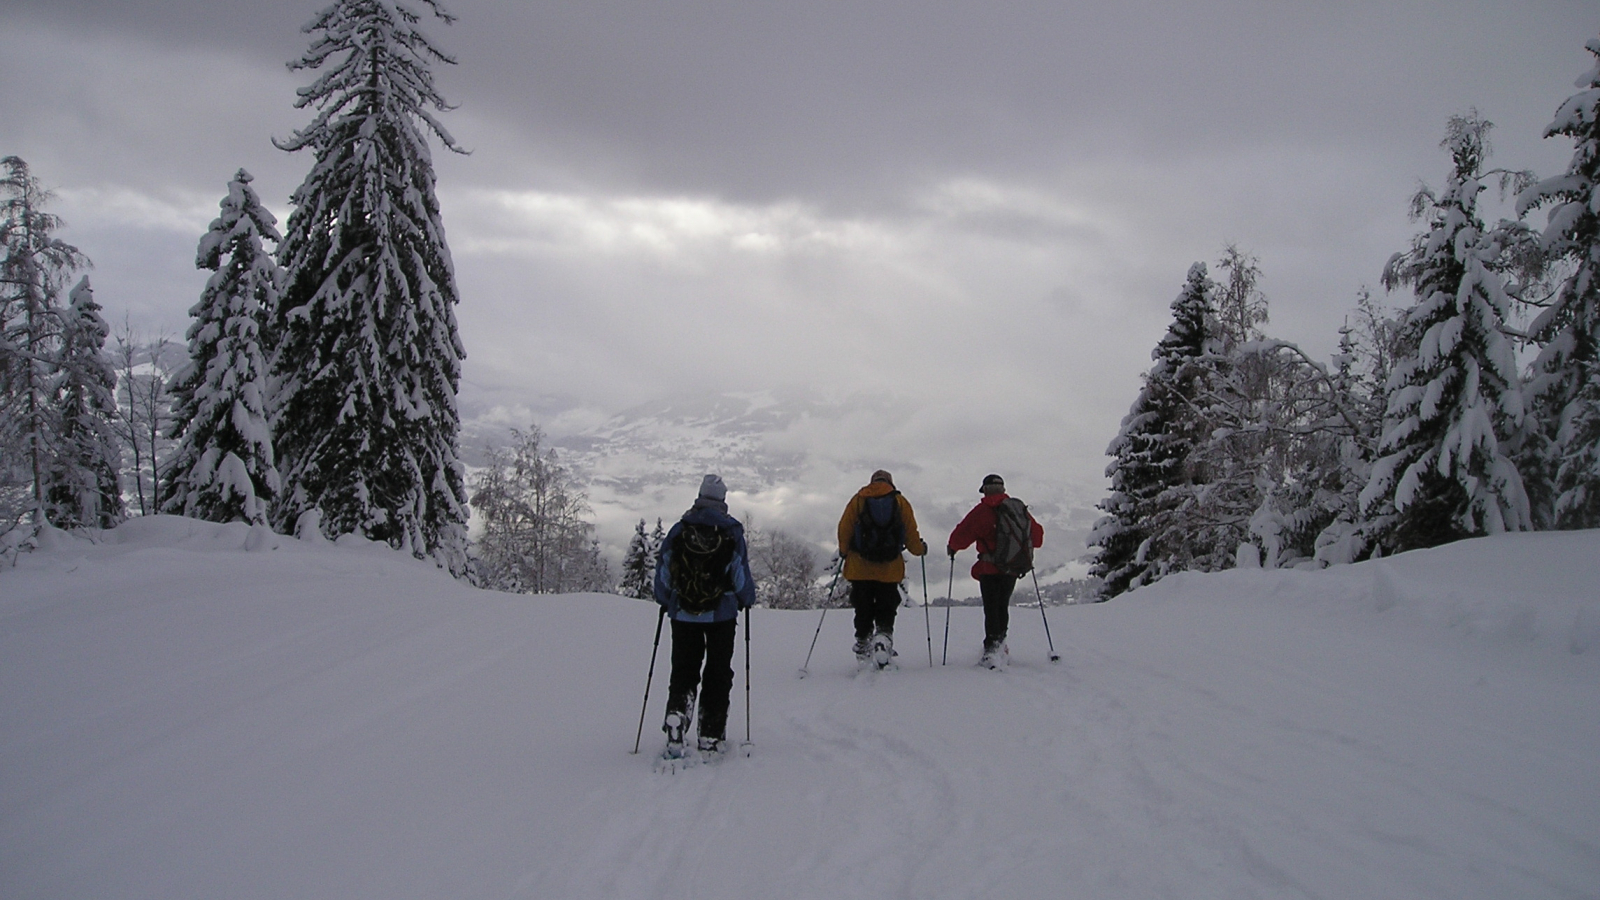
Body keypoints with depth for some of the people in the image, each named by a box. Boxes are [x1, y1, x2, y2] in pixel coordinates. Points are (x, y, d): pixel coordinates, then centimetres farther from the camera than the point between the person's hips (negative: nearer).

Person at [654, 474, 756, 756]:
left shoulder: (679, 529, 0)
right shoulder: (732, 531, -4)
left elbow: (662, 571, 4)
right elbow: (741, 574, -2)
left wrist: (665, 601, 20)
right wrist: (747, 599, 16)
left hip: (683, 614, 1)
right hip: (722, 614, -1)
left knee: (683, 671, 11)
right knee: (718, 673, 7)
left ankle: (677, 711, -14)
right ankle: (711, 735, 5)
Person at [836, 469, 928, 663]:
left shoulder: (858, 500, 5)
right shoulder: (900, 502, 5)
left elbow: (844, 529, 2)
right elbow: (911, 535, 4)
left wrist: (844, 551, 19)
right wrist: (920, 548, 23)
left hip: (860, 568, 0)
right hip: (889, 569, 0)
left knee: (863, 610, 9)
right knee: (886, 609, 7)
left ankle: (863, 644, 6)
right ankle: (884, 633, -17)